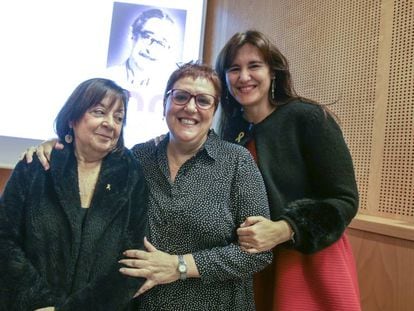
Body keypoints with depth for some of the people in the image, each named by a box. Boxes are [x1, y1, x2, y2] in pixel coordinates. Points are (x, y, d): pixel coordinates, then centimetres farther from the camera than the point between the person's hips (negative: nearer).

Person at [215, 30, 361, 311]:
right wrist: (248, 235, -9)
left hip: (310, 265, -4)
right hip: (253, 266, 4)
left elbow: (344, 200, -16)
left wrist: (281, 231, -28)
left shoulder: (309, 118, -14)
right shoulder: (231, 130, 1)